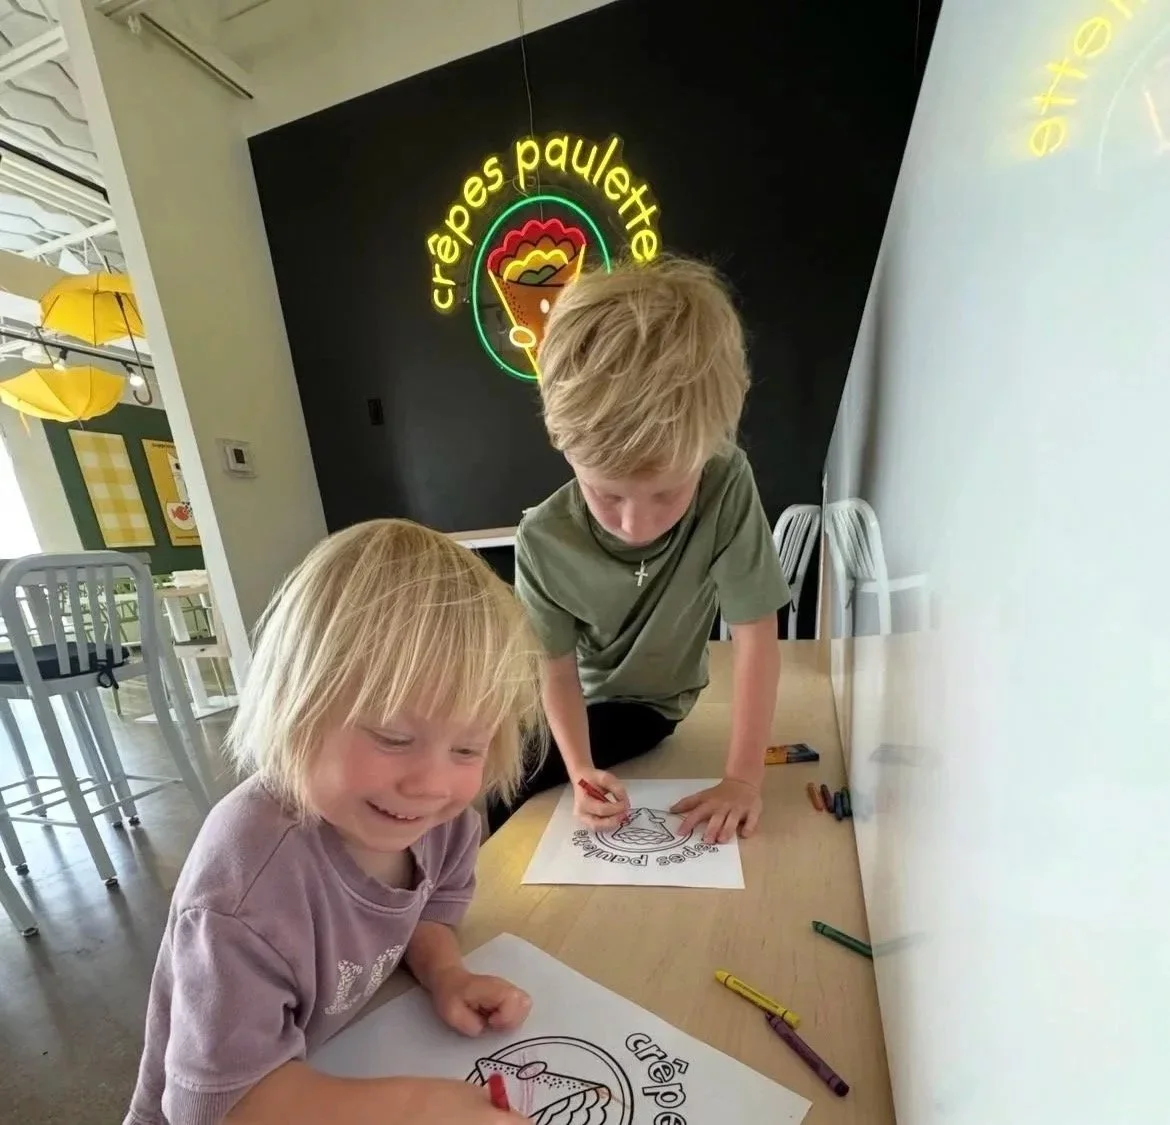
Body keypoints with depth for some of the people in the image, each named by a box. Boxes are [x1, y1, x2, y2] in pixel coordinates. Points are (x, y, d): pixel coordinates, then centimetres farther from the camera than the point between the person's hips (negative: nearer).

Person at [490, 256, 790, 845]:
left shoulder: (727, 487, -31)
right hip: (574, 700, 2)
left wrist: (742, 779, -28)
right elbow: (558, 669, -19)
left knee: (486, 794, -13)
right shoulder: (542, 539, -27)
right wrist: (581, 771, -33)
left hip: (643, 705, -2)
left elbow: (755, 635, -26)